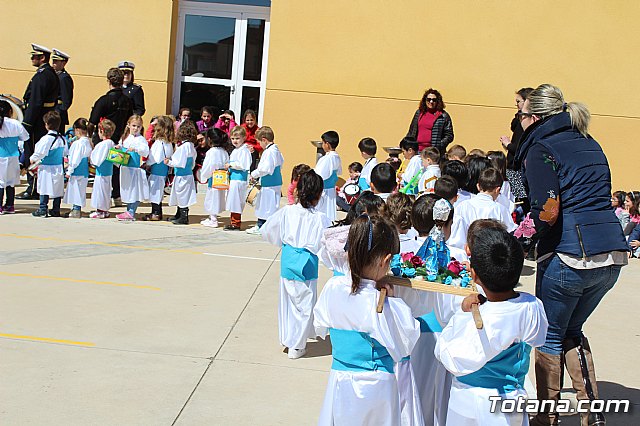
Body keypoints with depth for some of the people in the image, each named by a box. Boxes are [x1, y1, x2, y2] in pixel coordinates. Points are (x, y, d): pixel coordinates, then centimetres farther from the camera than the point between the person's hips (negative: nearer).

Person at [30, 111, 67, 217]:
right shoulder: (62, 139, 3)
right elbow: (66, 153, 13)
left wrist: (32, 159, 4)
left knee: (44, 189, 2)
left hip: (47, 169, -6)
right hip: (59, 168, 6)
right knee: (58, 189, 10)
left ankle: (43, 210, 5)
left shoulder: (46, 139, -17)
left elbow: (40, 153, -14)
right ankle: (56, 210, 15)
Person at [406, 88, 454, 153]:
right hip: (418, 150, 4)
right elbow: (411, 132, 22)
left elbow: (449, 136, 2)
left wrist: (439, 146, -12)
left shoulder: (443, 116, 3)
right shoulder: (419, 113, 16)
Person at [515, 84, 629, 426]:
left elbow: (548, 212, -17)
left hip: (568, 253, -7)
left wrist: (536, 231, 1)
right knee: (571, 331, 23)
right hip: (613, 253, 7)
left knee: (550, 337, 11)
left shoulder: (539, 148, -6)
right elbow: (598, 198, 17)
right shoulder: (588, 143, 18)